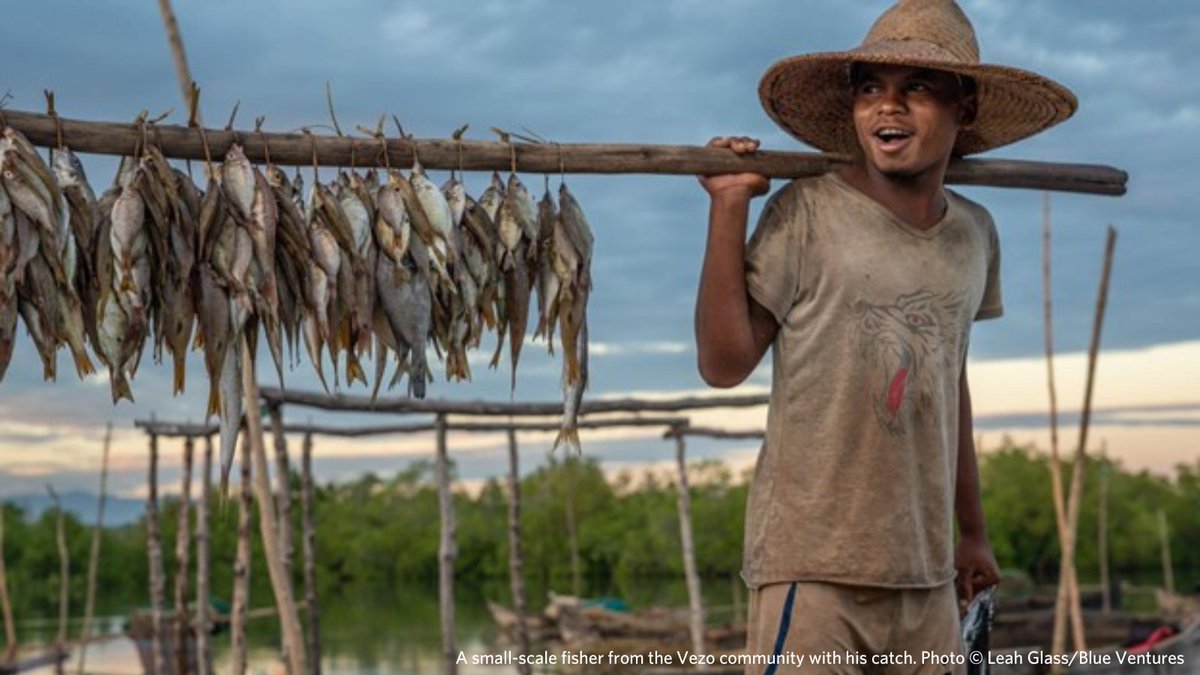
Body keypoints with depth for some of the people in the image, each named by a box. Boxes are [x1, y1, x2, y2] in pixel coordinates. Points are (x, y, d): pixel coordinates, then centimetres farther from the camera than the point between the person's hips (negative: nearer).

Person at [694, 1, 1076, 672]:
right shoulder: (806, 214, -7)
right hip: (813, 565, -5)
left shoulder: (975, 233, 9)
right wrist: (728, 210, -14)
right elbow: (724, 364, -9)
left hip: (926, 572, 5)